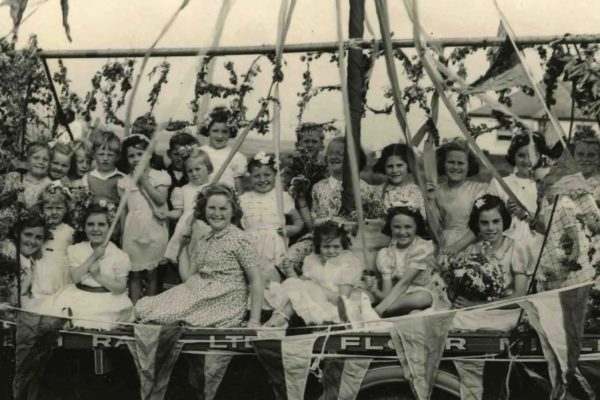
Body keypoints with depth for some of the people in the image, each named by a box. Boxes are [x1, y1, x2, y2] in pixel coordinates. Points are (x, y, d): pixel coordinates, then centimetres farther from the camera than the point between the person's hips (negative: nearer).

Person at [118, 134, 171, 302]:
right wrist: (123, 234, 7)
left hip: (153, 230, -2)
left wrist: (144, 181, -12)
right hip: (133, 231, 2)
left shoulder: (159, 176, -1)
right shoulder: (125, 181, 6)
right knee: (134, 273, 7)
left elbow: (161, 199, -14)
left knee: (151, 273, 7)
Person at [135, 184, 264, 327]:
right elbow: (187, 276, 11)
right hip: (198, 296, 6)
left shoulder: (241, 239, -7)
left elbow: (256, 280, -10)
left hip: (224, 306, -6)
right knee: (143, 308, -10)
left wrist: (254, 320, -17)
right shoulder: (202, 239, 12)